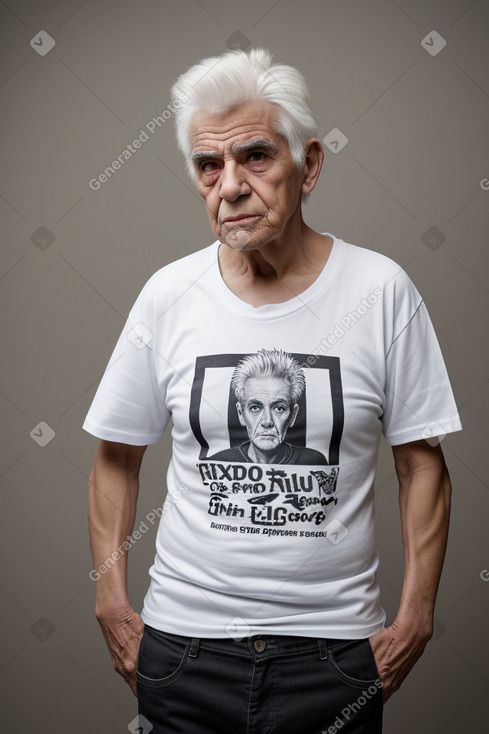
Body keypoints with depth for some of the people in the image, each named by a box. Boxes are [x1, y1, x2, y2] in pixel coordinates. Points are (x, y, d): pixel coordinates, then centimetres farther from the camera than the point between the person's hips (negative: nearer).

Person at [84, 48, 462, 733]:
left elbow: (422, 465, -2)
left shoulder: (381, 290, -8)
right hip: (182, 639, 2)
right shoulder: (167, 294, -4)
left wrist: (416, 616, -5)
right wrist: (112, 603, 1)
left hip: (334, 642, -1)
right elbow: (117, 458, 5)